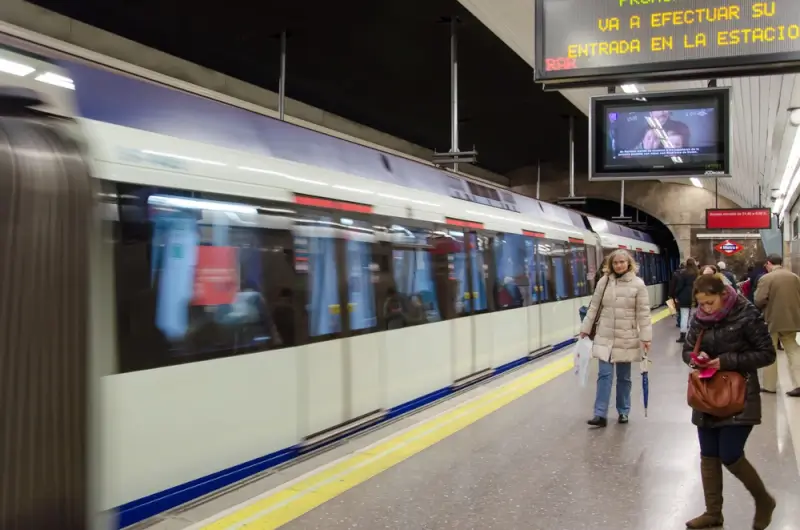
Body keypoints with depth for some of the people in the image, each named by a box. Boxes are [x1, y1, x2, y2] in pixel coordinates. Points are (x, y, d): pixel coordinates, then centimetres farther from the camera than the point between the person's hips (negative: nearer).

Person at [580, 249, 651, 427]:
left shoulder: (637, 284, -5)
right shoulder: (603, 282, 1)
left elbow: (643, 313, -5)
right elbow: (594, 307, 7)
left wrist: (645, 337, -8)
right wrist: (585, 328, 7)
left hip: (627, 338, -1)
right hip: (605, 336, 1)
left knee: (624, 377, 10)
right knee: (605, 375, -2)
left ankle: (623, 411, 25)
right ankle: (601, 414, -2)